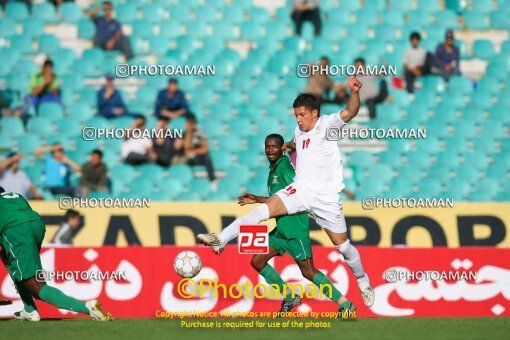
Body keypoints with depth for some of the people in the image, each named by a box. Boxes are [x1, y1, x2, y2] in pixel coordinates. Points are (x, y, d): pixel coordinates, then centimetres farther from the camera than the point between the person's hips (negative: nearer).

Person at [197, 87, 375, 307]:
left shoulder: (326, 125, -8)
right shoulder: (299, 131, 11)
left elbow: (349, 113, -30)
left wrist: (354, 92, -45)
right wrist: (288, 146, 26)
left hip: (326, 197, -4)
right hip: (300, 190, 4)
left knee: (342, 244, 3)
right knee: (264, 209, -18)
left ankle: (363, 282, 26)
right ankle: (221, 239, -25)